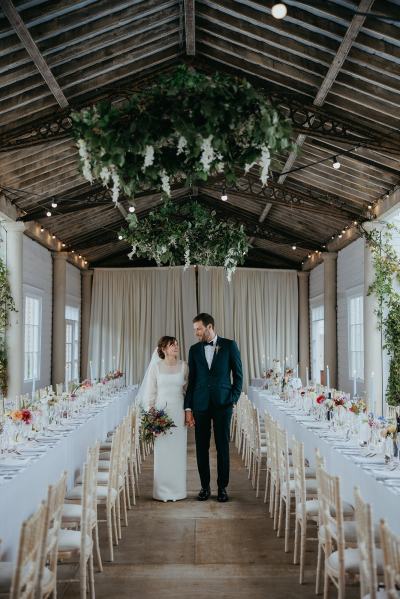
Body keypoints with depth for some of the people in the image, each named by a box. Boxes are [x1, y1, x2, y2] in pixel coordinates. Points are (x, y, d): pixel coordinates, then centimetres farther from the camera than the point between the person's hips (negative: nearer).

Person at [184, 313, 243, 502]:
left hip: (222, 403, -2)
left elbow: (238, 374, 4)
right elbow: (191, 380, 9)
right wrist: (188, 408, 5)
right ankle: (205, 486, 17)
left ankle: (222, 487, 15)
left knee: (222, 446, 3)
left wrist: (233, 398, -4)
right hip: (200, 404, 2)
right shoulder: (194, 349, 8)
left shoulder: (229, 345, 1)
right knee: (201, 446, 5)